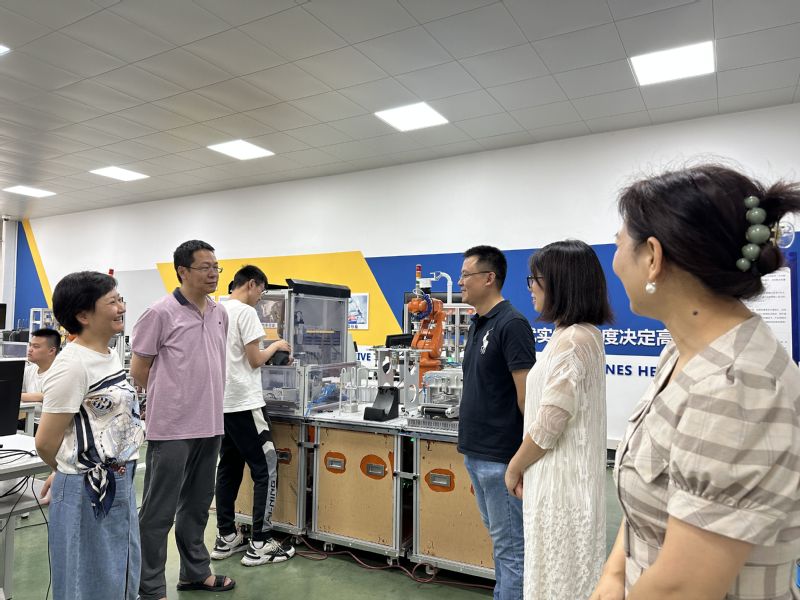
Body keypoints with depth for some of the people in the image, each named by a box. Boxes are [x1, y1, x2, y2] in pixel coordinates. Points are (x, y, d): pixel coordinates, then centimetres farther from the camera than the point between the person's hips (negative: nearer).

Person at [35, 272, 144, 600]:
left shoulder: (110, 356, 7)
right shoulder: (72, 365, -20)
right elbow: (46, 442, -15)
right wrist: (74, 472, 4)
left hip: (119, 486, 8)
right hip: (88, 490, -8)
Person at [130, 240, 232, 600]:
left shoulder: (220, 314, 8)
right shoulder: (161, 313, -11)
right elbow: (138, 372, -5)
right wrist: (170, 399, 5)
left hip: (210, 426, 7)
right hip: (172, 428, -6)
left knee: (197, 505, 19)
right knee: (159, 512, 5)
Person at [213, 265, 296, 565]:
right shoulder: (246, 312, -13)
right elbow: (255, 360, -13)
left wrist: (264, 353, 18)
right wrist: (275, 347, 5)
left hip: (221, 403, 9)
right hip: (245, 403, -9)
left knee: (228, 469, 15)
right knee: (266, 471, -1)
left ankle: (226, 538, 23)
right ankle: (260, 545, 3)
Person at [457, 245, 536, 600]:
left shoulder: (511, 324, -17)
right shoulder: (477, 324, 11)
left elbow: (527, 393, -19)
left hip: (500, 455, -9)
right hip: (475, 451, 9)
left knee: (509, 543, 5)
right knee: (497, 536, 21)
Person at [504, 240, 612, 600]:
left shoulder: (570, 341, -22)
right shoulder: (584, 334, 11)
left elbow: (548, 425, -22)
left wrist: (514, 468, -6)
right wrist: (527, 467, 16)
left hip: (560, 480, -10)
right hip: (567, 475, 10)